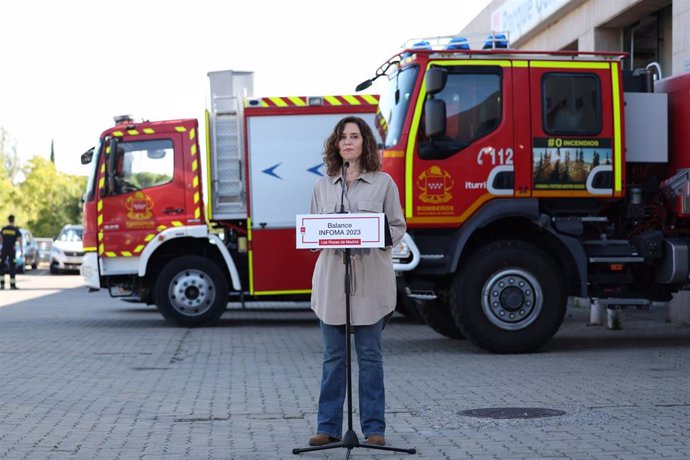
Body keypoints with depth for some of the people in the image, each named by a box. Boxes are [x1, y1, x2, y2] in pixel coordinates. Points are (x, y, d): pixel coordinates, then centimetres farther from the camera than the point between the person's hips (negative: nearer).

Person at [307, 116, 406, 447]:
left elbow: (398, 227, 4)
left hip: (371, 278, -2)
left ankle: (373, 427, 8)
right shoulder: (323, 186, 12)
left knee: (370, 355, 2)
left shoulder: (383, 183, 4)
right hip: (331, 276, 2)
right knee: (332, 356, 4)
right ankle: (328, 427, 10)